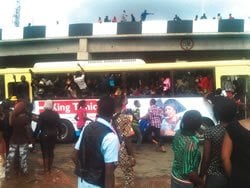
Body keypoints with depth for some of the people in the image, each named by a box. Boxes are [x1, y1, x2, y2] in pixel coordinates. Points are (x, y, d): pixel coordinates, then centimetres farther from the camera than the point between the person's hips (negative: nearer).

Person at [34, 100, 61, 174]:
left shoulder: (42, 114, -12)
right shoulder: (56, 114, -2)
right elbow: (58, 125, 0)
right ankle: (50, 168, 20)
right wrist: (58, 133, 10)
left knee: (45, 152, 4)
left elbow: (39, 126, -13)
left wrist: (35, 134, -3)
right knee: (51, 151, 13)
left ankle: (46, 169, 7)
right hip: (53, 135, 4)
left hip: (44, 135, -3)